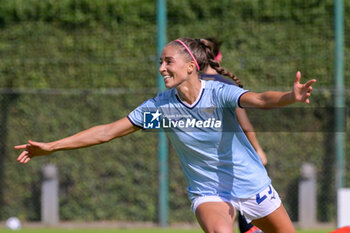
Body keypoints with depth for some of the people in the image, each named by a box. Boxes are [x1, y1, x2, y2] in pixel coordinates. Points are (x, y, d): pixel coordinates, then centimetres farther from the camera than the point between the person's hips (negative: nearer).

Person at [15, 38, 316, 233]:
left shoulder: (219, 93, -20)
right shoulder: (160, 106, -10)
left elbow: (258, 100, -39)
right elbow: (109, 131, -3)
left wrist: (291, 96, -62)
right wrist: (51, 146, -5)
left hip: (251, 182, -1)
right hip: (208, 191, 1)